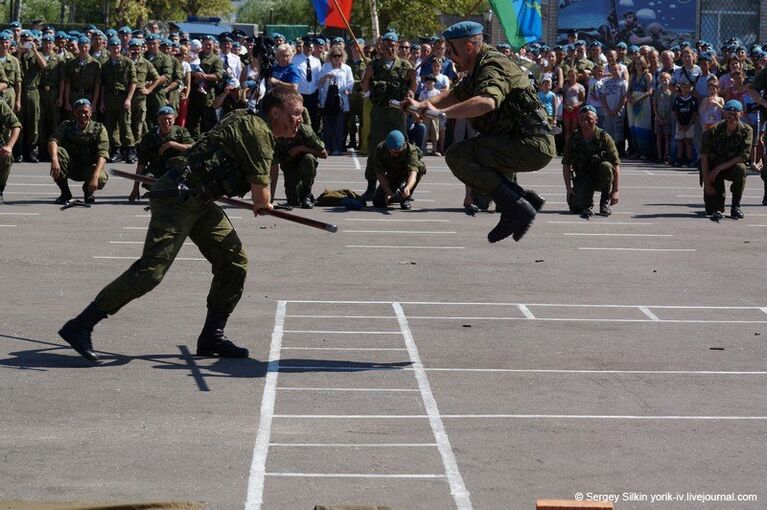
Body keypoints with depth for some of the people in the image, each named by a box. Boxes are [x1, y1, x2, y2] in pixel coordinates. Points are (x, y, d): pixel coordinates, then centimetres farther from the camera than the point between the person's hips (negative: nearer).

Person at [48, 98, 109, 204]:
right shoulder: (66, 126, -4)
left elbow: (102, 155, -23)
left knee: (101, 179, -35)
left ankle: (88, 191, 6)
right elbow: (52, 140, -21)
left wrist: (95, 177, -39)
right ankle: (65, 193, -11)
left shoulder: (99, 129, -11)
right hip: (70, 167, 2)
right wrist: (54, 160, -43)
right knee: (58, 151, -27)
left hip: (89, 167, -2)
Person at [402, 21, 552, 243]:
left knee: (457, 155, -17)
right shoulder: (478, 68, 17)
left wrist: (442, 113, -38)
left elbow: (486, 102, -35)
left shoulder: (492, 66, -14)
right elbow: (455, 94, 31)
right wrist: (422, 105, 15)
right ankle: (526, 198, 13)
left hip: (530, 146, -10)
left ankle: (516, 208, -17)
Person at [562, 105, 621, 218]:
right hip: (582, 180, 1)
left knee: (606, 166, -34)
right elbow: (566, 165, 2)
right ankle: (588, 201, 16)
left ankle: (605, 202, -13)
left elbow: (616, 165, -12)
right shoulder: (574, 139, -4)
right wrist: (569, 188, -8)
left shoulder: (604, 138, -11)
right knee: (576, 207, -23)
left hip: (600, 178, -1)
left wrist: (615, 191, -18)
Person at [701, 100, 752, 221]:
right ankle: (717, 209, 20)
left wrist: (719, 168, -24)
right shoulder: (714, 130, -14)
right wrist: (707, 183, -20)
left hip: (732, 167, 1)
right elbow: (704, 157, -14)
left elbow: (743, 157, -17)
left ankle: (736, 207, -17)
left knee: (741, 169, -34)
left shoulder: (746, 131, -11)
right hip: (713, 169, -1)